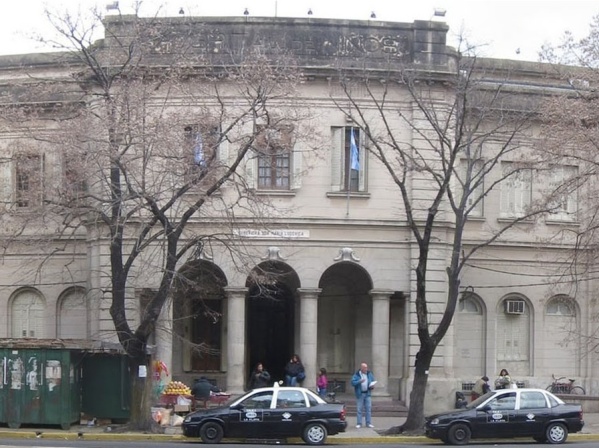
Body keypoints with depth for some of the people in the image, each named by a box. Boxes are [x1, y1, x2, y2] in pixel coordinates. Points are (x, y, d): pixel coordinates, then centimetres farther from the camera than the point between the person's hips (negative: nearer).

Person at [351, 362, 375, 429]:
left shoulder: (369, 374, 9)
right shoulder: (356, 375, -2)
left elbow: (373, 381, 18)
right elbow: (353, 382, -9)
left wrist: (372, 385, -4)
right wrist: (359, 381, -23)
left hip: (367, 394, 3)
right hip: (360, 394, -3)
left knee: (368, 409, 1)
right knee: (359, 409, 0)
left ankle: (368, 423, 6)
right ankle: (359, 423, 5)